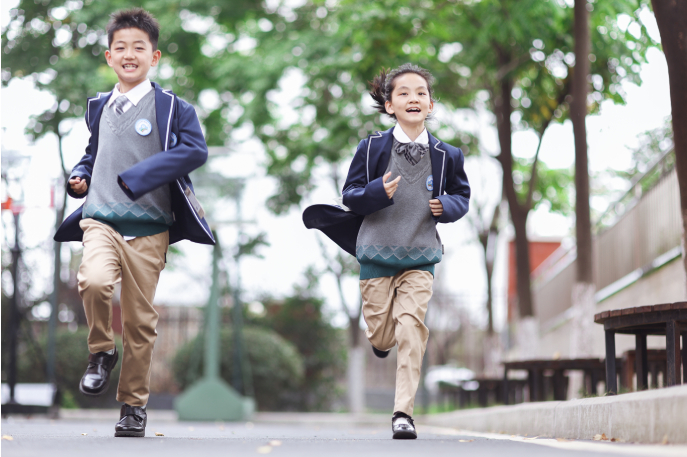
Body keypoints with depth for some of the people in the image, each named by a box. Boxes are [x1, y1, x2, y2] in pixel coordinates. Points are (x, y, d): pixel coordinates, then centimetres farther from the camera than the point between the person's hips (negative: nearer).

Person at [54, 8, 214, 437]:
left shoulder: (170, 106, -1)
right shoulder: (99, 107, 13)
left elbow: (196, 149, -15)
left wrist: (139, 176, -21)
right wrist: (80, 176, 8)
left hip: (149, 228, -2)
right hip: (100, 219, 2)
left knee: (140, 319, 2)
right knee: (94, 281, -28)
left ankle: (134, 404, 19)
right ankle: (101, 351, 1)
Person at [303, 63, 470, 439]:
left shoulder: (447, 154, 3)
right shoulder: (372, 147, -2)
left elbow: (461, 195, 17)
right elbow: (350, 194, 1)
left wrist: (447, 207, -6)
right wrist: (378, 192, -19)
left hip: (420, 257, 0)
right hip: (377, 253, 0)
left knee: (411, 325, -15)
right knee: (381, 338, 3)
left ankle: (403, 412, -10)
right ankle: (382, 334, 44)